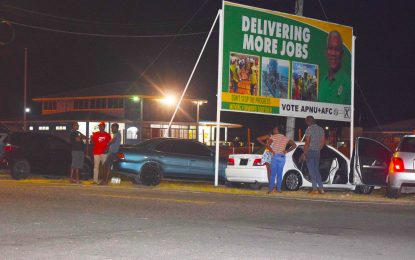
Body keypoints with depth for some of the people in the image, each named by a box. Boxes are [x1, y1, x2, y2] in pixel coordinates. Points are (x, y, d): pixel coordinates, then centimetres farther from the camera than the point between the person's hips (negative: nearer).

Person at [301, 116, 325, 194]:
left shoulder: (309, 129, -11)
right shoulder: (321, 129, 11)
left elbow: (307, 143, -16)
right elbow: (323, 142, 14)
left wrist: (304, 154, -13)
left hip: (310, 152, -7)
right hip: (317, 152, 7)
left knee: (311, 170, -3)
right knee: (316, 170, 14)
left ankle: (315, 189, -5)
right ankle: (321, 188, 9)